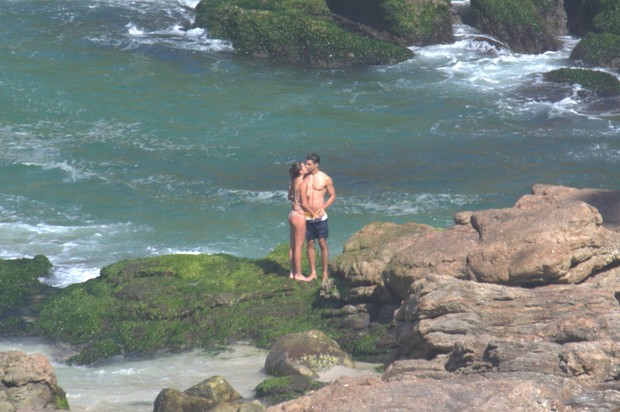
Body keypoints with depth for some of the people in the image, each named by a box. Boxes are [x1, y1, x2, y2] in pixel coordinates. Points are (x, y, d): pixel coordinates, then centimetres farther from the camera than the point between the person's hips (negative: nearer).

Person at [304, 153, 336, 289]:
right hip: (307, 216, 3)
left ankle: (325, 274, 3)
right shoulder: (304, 178, 5)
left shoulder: (325, 179, -3)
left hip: (320, 217, -3)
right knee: (310, 244, 7)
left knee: (323, 244, -2)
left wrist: (324, 207, -13)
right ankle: (313, 273, 16)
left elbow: (332, 195, 3)